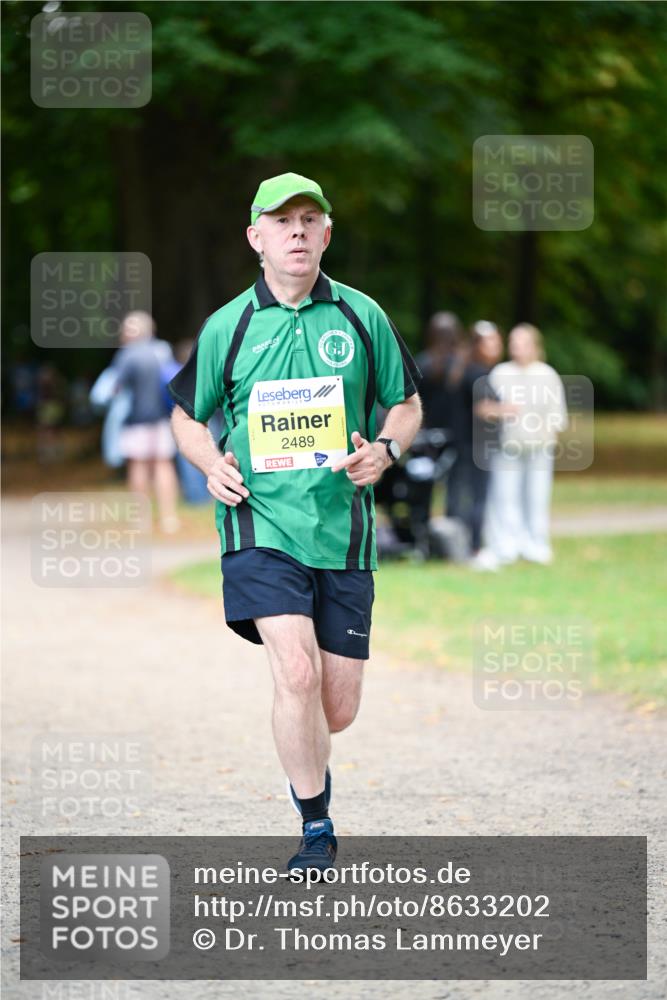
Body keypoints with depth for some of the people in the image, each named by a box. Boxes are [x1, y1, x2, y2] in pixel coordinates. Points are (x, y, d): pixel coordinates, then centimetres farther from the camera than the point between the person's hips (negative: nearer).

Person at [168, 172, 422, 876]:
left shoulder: (361, 316, 5)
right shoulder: (227, 326, 2)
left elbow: (406, 404, 15)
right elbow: (186, 415, 16)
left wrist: (384, 450, -6)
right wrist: (212, 465, -5)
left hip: (343, 531, 2)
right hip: (261, 523, -2)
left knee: (337, 707, 3)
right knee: (295, 670, -21)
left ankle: (305, 759, 40)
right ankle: (316, 830, -6)